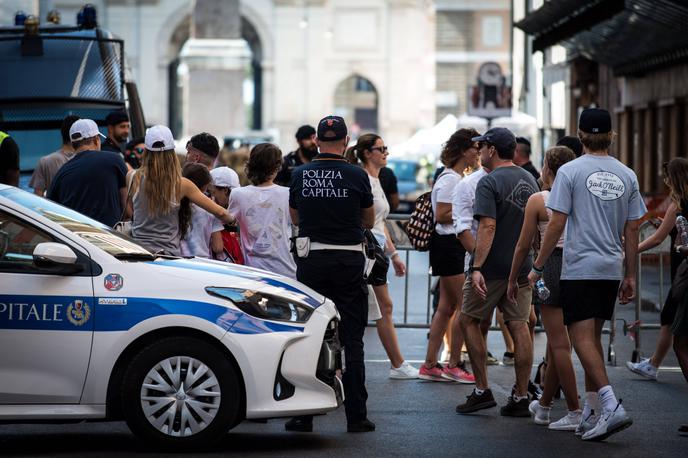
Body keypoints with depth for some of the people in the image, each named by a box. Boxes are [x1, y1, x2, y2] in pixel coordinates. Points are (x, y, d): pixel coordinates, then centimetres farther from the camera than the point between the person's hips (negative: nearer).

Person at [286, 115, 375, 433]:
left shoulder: (300, 175, 1)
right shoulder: (356, 176, -5)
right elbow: (369, 221, 9)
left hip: (311, 260, 1)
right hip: (348, 260, -1)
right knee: (351, 340, 3)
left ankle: (302, 415, 6)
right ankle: (356, 416, 3)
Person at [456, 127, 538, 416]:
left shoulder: (489, 183, -13)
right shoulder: (529, 181, 12)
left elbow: (487, 227, -21)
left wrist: (477, 268, -24)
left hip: (493, 267, -7)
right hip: (523, 267, 7)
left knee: (469, 321, 7)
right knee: (519, 327, 5)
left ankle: (482, 390, 3)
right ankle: (521, 398, 4)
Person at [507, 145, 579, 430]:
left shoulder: (537, 200, -6)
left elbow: (524, 245, -3)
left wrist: (512, 279, 7)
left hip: (552, 268, -6)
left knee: (559, 344, -3)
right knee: (556, 341, 17)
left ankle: (575, 413, -6)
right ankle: (544, 405, 29)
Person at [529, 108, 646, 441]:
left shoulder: (570, 171, -7)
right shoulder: (626, 176, 6)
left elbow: (557, 224, -9)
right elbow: (632, 230, 9)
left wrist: (538, 267, -2)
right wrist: (630, 276, 16)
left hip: (579, 268, -5)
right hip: (611, 269, 5)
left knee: (582, 339, -7)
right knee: (593, 338, 15)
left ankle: (611, 406, -22)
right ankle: (592, 412, 18)